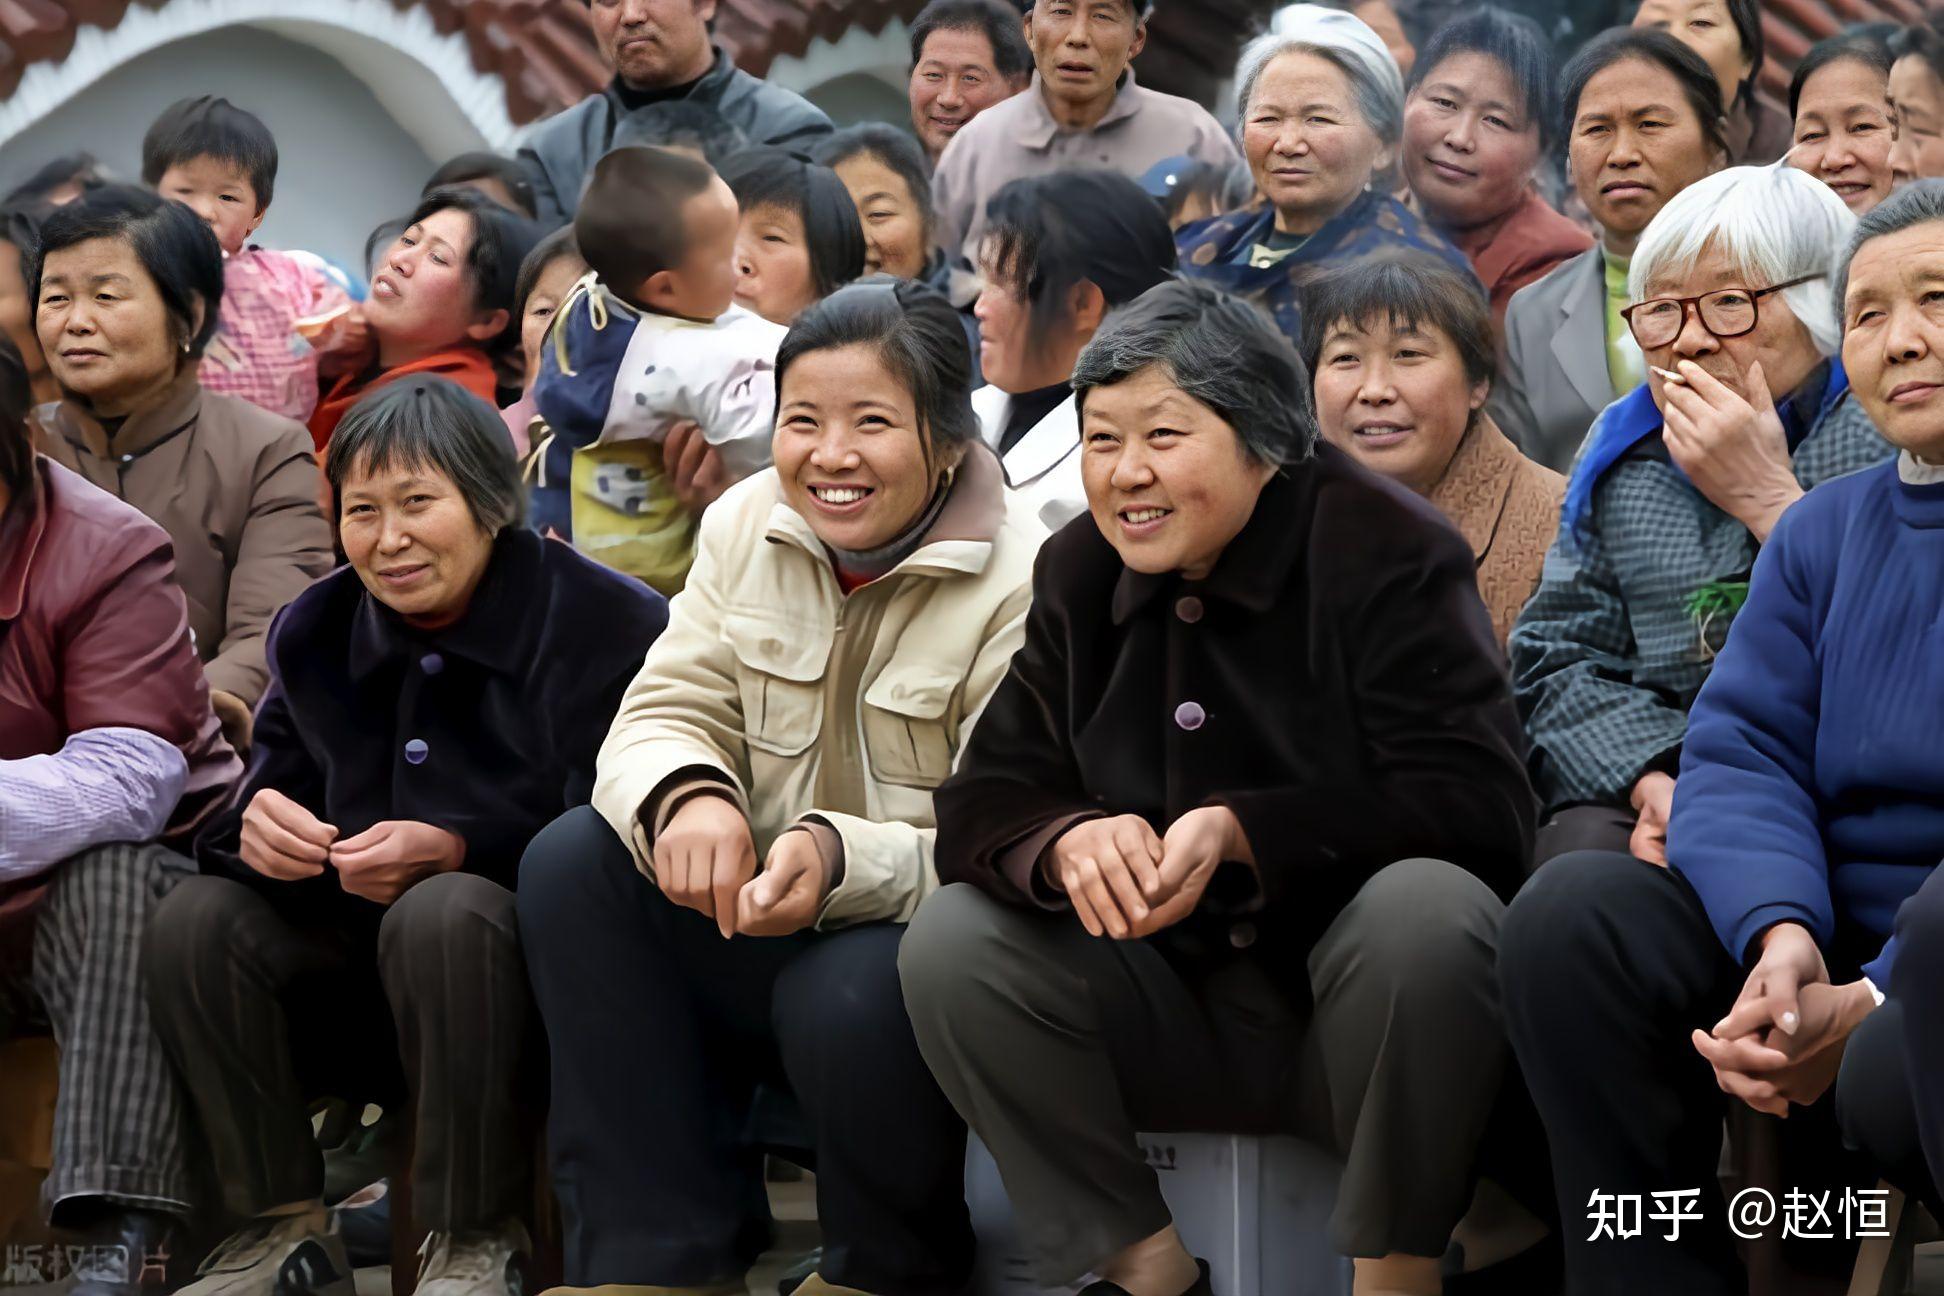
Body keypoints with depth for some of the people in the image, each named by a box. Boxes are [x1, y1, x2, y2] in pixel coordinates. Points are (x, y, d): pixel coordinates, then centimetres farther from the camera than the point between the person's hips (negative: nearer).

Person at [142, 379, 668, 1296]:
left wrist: (459, 851, -29)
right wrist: (256, 824, -17)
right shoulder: (315, 632, 7)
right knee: (193, 921, -16)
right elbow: (271, 785, 9)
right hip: (358, 971, 6)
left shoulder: (606, 627, -12)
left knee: (443, 913, -37)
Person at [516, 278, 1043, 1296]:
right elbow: (665, 711, -1)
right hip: (755, 923, 6)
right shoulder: (746, 526, 2)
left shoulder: (1020, 588, -17)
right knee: (572, 859, -15)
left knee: (846, 999, -37)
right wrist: (687, 795, -27)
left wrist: (843, 860, -39)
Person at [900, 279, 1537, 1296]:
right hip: (1184, 1016, 5)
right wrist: (1069, 843, -24)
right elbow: (982, 807, 0)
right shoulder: (1079, 575, 5)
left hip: (1367, 1004, -4)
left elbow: (1478, 804, -21)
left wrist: (1240, 831, -29)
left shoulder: (1384, 552, -11)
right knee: (949, 941, -15)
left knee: (1425, 907, -36)